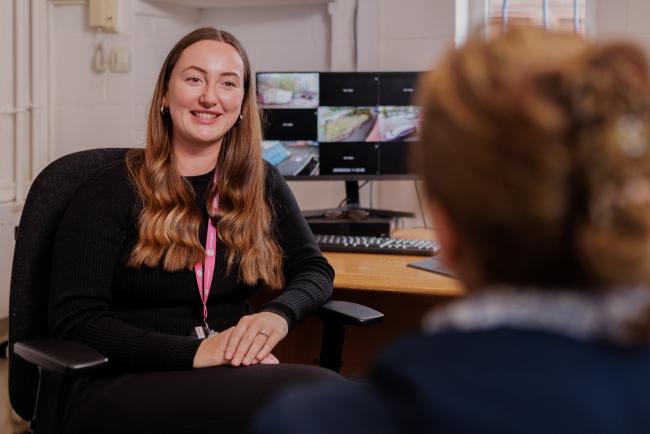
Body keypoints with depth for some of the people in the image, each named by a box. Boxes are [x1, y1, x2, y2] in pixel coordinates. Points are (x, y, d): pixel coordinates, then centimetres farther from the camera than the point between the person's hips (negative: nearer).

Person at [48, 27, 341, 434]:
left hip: (229, 377, 5)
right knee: (319, 393, -34)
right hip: (125, 387, -5)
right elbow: (76, 319, -8)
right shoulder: (112, 191, -1)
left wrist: (278, 314, -11)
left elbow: (314, 269, 14)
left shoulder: (261, 183, 12)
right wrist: (195, 352, -23)